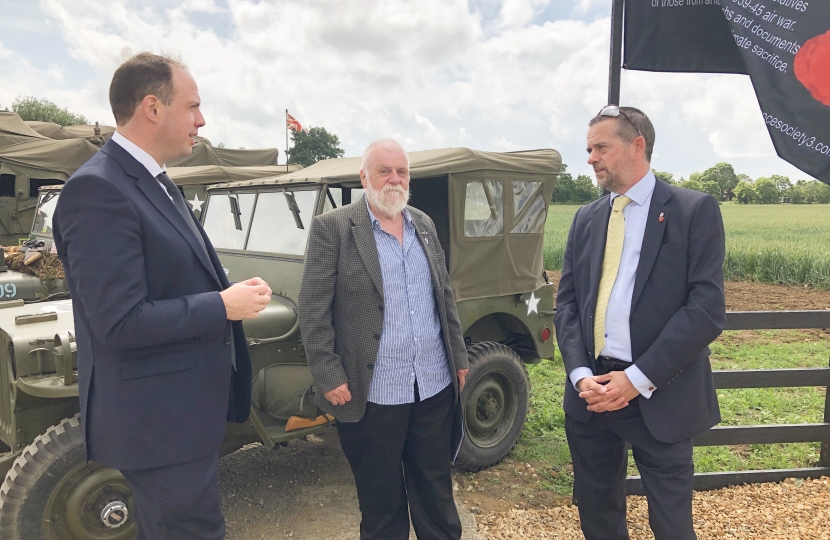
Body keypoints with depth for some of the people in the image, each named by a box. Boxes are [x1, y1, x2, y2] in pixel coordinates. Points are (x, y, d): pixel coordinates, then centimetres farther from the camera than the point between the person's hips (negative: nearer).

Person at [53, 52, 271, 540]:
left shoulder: (157, 183, 9)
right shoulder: (98, 190, -20)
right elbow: (120, 322, -25)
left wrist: (234, 293, 2)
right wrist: (224, 306, -18)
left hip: (187, 408, 9)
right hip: (159, 420, -9)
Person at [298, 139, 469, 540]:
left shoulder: (424, 225, 10)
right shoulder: (331, 228, -7)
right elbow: (313, 310, -10)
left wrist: (459, 357, 12)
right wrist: (329, 377, -14)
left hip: (435, 387, 5)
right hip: (372, 395, -4)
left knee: (437, 494, 20)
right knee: (381, 503, 14)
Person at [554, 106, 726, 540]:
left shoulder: (694, 210, -4)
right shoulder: (586, 219, 11)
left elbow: (707, 309, -12)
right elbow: (567, 302, 7)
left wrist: (638, 379, -16)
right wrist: (580, 373, -8)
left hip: (658, 398, -4)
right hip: (590, 391, 5)